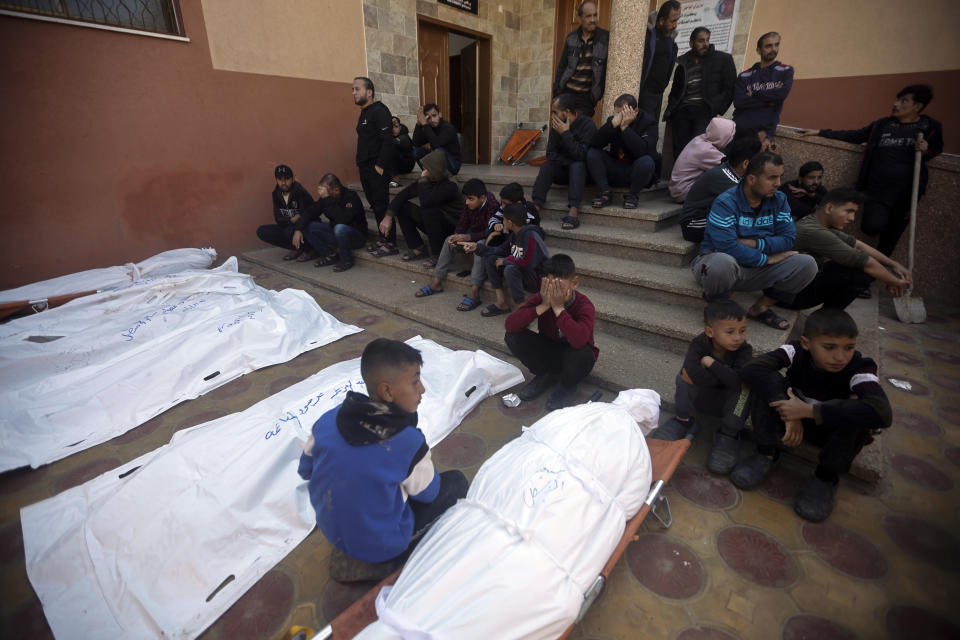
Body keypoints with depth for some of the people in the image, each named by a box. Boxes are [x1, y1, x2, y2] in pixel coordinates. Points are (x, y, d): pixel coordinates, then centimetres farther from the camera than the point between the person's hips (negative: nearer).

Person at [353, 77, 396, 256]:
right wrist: (361, 162, 15)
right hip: (365, 167, 9)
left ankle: (390, 243, -3)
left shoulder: (379, 111, -10)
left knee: (381, 204, -9)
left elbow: (387, 141, -19)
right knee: (374, 204, 11)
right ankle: (383, 238, 19)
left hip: (377, 168, -9)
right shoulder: (364, 112, 19)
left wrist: (380, 166, -21)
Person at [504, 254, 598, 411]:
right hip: (548, 350, 3)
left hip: (571, 357, -3)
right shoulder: (540, 298, -15)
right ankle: (545, 375, 4)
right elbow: (509, 325, -27)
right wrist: (543, 306, -34)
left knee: (582, 353, -39)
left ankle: (568, 385, -2)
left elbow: (579, 341, -46)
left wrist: (558, 307, -40)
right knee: (512, 337, -20)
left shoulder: (584, 306, -25)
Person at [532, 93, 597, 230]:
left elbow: (581, 155, -24)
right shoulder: (556, 126, 2)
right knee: (546, 166, -21)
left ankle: (573, 211, -49)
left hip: (583, 172, -4)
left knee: (577, 165, -35)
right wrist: (569, 162, -15)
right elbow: (551, 154, -1)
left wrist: (565, 133, -24)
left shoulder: (588, 125, -13)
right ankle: (536, 208, -35)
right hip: (564, 171, 4)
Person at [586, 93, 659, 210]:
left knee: (646, 161, -36)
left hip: (636, 172, -3)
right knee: (592, 153, -16)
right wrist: (613, 124, -30)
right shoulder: (612, 120, 1)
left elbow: (643, 150, -29)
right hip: (615, 172, 3)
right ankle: (606, 193, -9)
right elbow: (596, 144, -16)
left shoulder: (649, 123, -9)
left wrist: (625, 127, -30)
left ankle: (633, 195, -11)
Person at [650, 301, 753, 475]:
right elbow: (692, 371, -41)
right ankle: (683, 419, -7)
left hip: (728, 403, 0)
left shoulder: (744, 350, -20)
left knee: (745, 386, -31)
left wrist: (710, 362, -32)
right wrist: (724, 377, -32)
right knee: (683, 376, -27)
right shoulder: (699, 344, -20)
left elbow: (737, 380, -40)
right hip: (700, 399, 0)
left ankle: (728, 433, -15)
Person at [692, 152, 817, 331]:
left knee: (807, 264, -12)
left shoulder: (778, 200, 5)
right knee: (722, 262, -42)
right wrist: (767, 259, -16)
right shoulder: (725, 202, -16)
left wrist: (752, 244, -18)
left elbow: (788, 238, -3)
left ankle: (760, 308, 4)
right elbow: (728, 247, -27)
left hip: (756, 269, 6)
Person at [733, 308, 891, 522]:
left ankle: (827, 477, -11)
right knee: (769, 382, -27)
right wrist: (789, 414, -43)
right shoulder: (797, 351, -23)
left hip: (834, 430, -1)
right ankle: (766, 453, -12)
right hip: (792, 418, 1)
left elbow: (882, 412, -45)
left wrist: (808, 410, -46)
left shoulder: (859, 368, -25)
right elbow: (751, 369, -39)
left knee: (853, 412, -34)